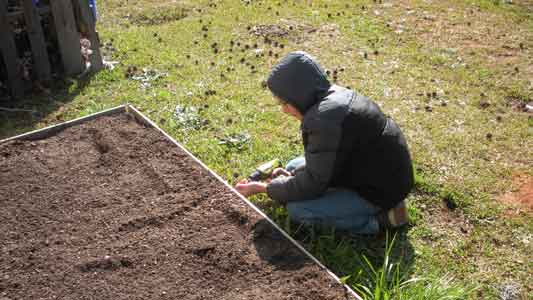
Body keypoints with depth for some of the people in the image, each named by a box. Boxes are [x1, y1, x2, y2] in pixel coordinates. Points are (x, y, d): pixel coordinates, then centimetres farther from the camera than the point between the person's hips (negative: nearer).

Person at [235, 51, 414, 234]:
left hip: (381, 190, -10)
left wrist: (262, 188, -12)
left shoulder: (326, 120, -30)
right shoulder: (335, 95, 0)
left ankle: (381, 219, -5)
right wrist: (293, 174, -2)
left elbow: (312, 185, -22)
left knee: (297, 210, -14)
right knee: (293, 166, 13)